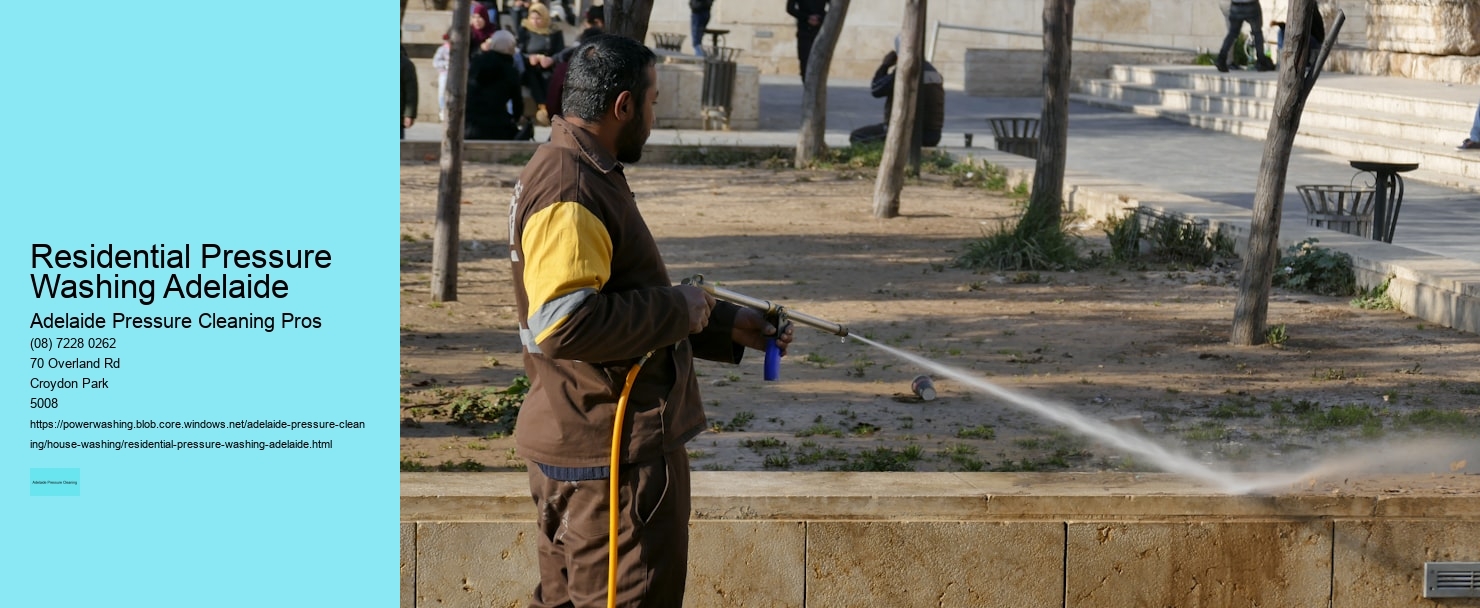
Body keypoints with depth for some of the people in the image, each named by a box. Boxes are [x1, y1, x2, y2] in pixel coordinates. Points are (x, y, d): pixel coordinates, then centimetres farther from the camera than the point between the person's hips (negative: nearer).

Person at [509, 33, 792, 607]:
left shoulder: (586, 174, 15)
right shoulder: (569, 194, -20)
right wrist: (678, 309, -19)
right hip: (610, 452, -11)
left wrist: (726, 325, 19)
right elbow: (565, 325, -30)